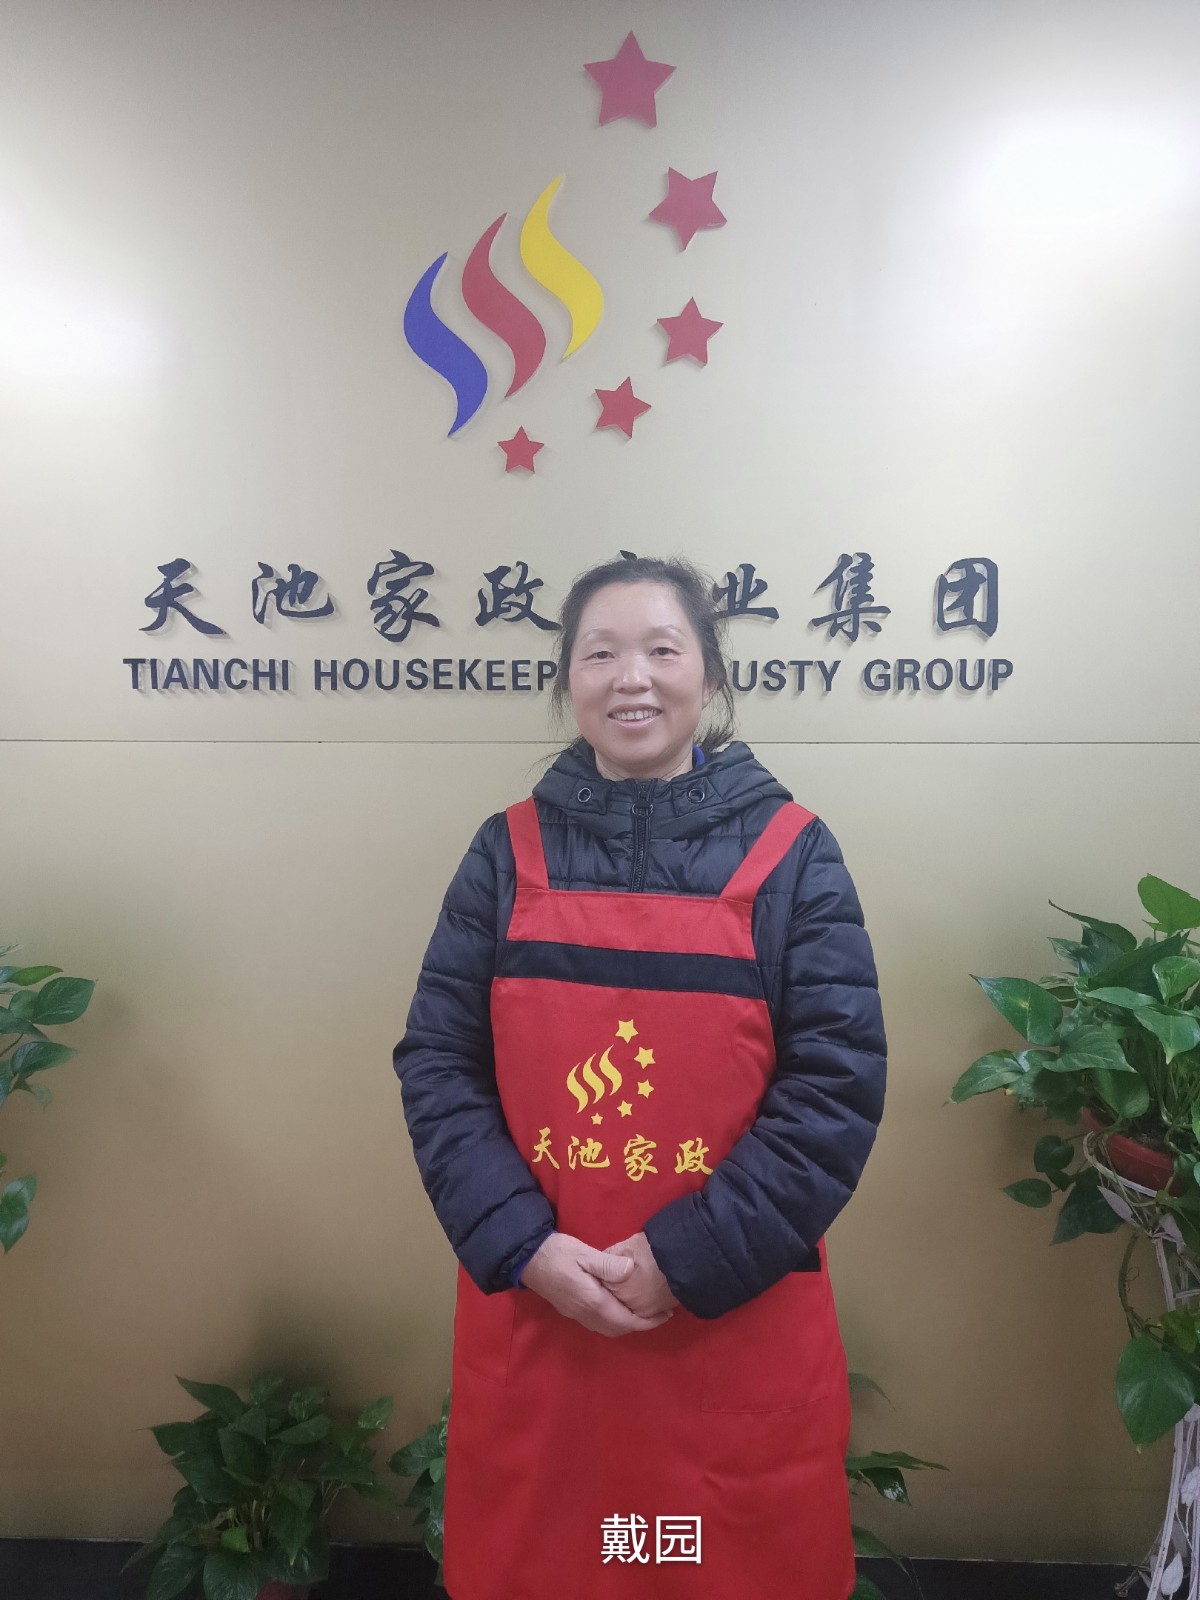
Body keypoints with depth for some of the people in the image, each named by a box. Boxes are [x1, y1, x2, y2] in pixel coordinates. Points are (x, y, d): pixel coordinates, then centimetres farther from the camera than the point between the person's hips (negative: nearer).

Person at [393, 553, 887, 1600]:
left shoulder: (791, 855, -4)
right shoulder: (509, 853, 1)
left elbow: (838, 1086, -8)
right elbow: (436, 1064, 0)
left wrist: (689, 1258, -13)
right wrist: (522, 1246, -11)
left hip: (740, 1328, -1)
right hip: (529, 1317, 2)